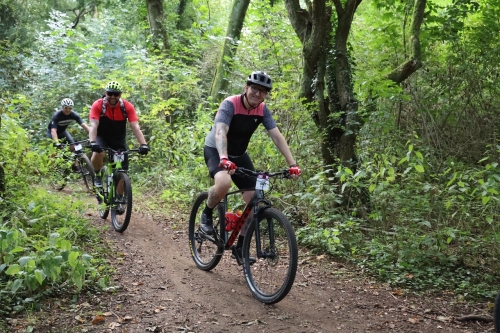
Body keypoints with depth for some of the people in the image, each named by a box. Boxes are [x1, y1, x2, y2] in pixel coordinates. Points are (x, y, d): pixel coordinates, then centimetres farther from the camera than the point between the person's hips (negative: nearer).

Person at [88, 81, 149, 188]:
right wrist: (93, 142, -49)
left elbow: (135, 127, -27)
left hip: (119, 140, 2)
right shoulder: (98, 105, -22)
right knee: (98, 154, -35)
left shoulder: (127, 106, -19)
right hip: (102, 137, -2)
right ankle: (97, 175, -4)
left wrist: (143, 144, -40)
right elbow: (93, 126, -32)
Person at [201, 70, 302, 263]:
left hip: (239, 154, 6)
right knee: (224, 182, -38)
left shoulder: (262, 110, -10)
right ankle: (207, 214, -7)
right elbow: (220, 133, -39)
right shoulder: (230, 104, -25)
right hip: (216, 150, -5)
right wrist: (224, 159, -57)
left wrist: (292, 164, -25)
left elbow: (277, 137, -14)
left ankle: (241, 246, 9)